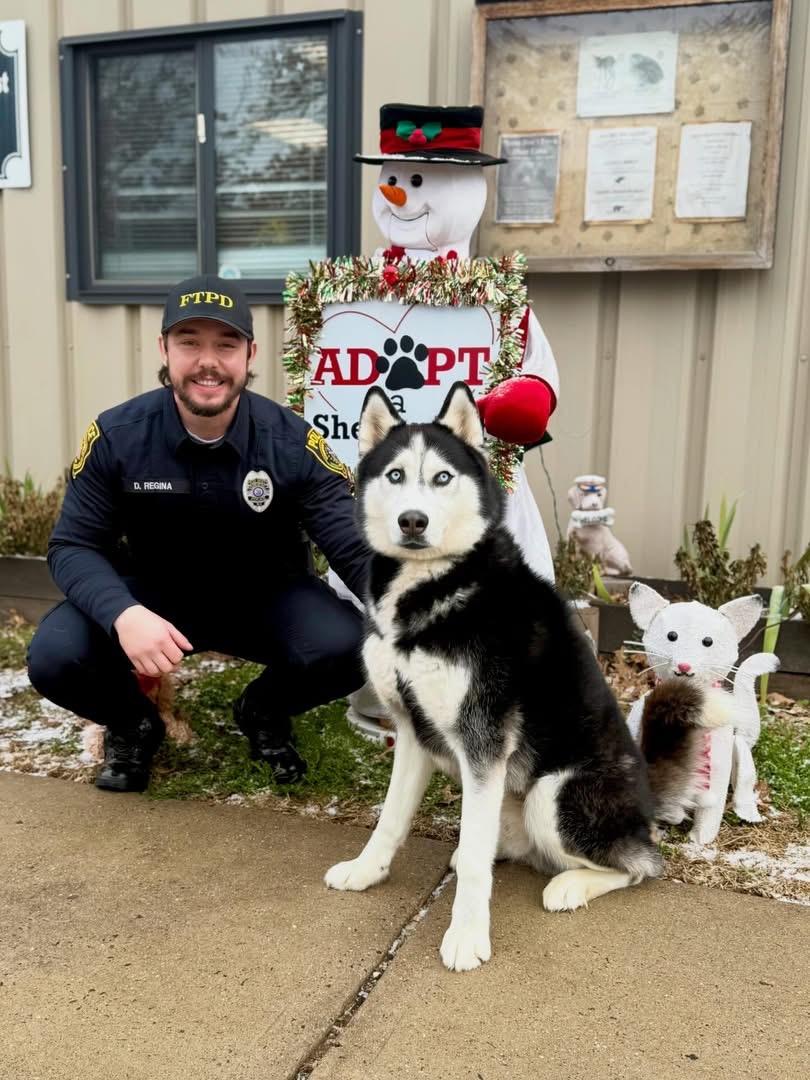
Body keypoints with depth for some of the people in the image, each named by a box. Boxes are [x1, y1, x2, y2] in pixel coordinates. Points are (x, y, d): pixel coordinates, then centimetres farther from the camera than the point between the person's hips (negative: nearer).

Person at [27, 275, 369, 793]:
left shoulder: (292, 442, -20)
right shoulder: (117, 435, -18)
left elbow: (356, 549, -22)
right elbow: (74, 546, -14)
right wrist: (124, 614, -36)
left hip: (266, 597, 0)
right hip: (153, 595, 1)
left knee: (348, 648, -28)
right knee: (55, 657, -25)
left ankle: (264, 713, 8)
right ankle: (134, 724, 12)